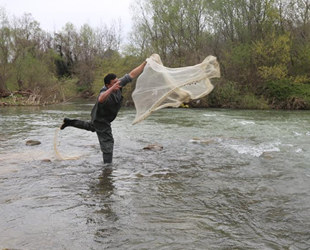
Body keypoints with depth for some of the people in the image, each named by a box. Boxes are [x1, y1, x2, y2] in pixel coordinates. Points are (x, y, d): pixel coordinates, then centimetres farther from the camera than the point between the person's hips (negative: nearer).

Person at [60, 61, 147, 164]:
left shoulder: (118, 84, -19)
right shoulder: (105, 93, -40)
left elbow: (132, 75, -13)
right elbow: (101, 99, -66)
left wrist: (145, 63, -18)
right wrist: (112, 89, -80)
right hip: (101, 120, -9)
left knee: (91, 127, 36)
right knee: (107, 143, -4)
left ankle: (69, 121, 47)